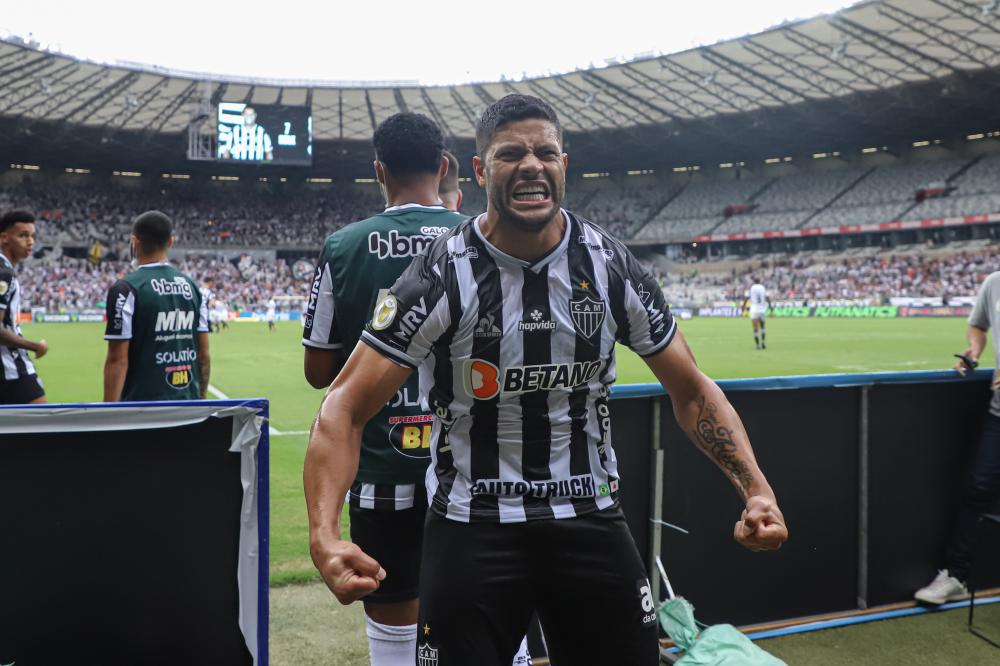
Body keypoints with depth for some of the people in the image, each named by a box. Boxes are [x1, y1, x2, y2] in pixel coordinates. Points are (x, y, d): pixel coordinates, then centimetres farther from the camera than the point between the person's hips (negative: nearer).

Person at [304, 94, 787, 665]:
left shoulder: (611, 266, -4)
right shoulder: (442, 276, -13)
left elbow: (692, 390, 5)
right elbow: (346, 409, -15)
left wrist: (756, 488, -9)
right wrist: (325, 534, -30)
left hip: (591, 521, 3)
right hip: (472, 531, -2)